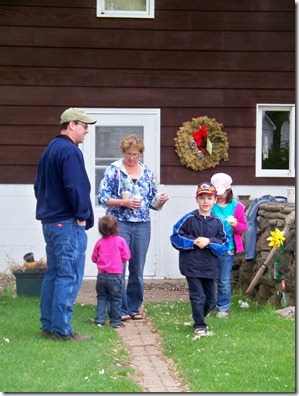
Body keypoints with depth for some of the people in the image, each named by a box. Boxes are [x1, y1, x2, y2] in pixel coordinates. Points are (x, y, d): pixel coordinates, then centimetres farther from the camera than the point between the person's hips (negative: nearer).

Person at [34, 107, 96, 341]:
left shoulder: (49, 150, 17)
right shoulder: (70, 151, -15)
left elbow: (39, 185, 23)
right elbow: (75, 187, -23)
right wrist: (81, 216, -12)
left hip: (50, 221, 10)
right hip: (68, 224, -10)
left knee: (53, 274, 14)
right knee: (69, 276, -8)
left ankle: (48, 326, 17)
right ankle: (62, 329, -9)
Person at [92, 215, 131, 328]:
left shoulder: (100, 242, 0)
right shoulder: (120, 241, -8)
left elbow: (94, 258, 6)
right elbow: (126, 256, -3)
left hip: (102, 275, 3)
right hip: (115, 275, -3)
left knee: (101, 298, 13)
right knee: (115, 299, 4)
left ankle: (99, 319, 7)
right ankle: (115, 321, 6)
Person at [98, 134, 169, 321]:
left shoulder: (148, 173, 12)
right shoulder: (113, 170, -1)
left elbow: (153, 203, 15)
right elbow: (103, 198, -6)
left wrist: (161, 200, -7)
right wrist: (125, 202, -18)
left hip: (142, 225, 4)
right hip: (119, 223, -4)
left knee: (137, 269, 6)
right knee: (118, 267, -5)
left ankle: (134, 307, 16)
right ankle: (120, 309, 1)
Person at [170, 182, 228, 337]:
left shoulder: (218, 222, 3)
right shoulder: (189, 219, -4)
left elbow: (224, 244, 2)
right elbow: (175, 237, -3)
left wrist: (209, 242, -14)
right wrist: (193, 242, -12)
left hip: (210, 266, 4)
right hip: (192, 265, -4)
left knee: (210, 299, 14)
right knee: (198, 296, -8)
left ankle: (200, 317, 38)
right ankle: (199, 325, 2)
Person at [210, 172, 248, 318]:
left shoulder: (236, 206, 1)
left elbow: (243, 226, 5)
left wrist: (236, 225, -17)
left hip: (227, 248, -1)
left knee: (224, 281, 2)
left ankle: (223, 308, 13)